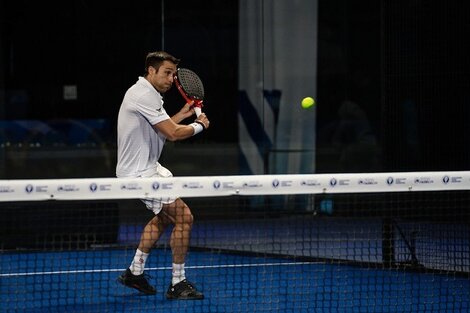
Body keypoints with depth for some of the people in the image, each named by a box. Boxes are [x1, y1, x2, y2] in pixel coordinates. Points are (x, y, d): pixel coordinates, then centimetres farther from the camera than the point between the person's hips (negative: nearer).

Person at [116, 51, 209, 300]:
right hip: (140, 172, -11)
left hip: (146, 167, 11)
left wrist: (182, 115, 14)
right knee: (184, 217, -13)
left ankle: (135, 272, 31)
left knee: (164, 217, 26)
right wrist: (199, 125, -6)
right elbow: (173, 133, -22)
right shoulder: (144, 96, -20)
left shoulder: (147, 94, 13)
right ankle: (178, 284, -7)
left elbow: (162, 131, 21)